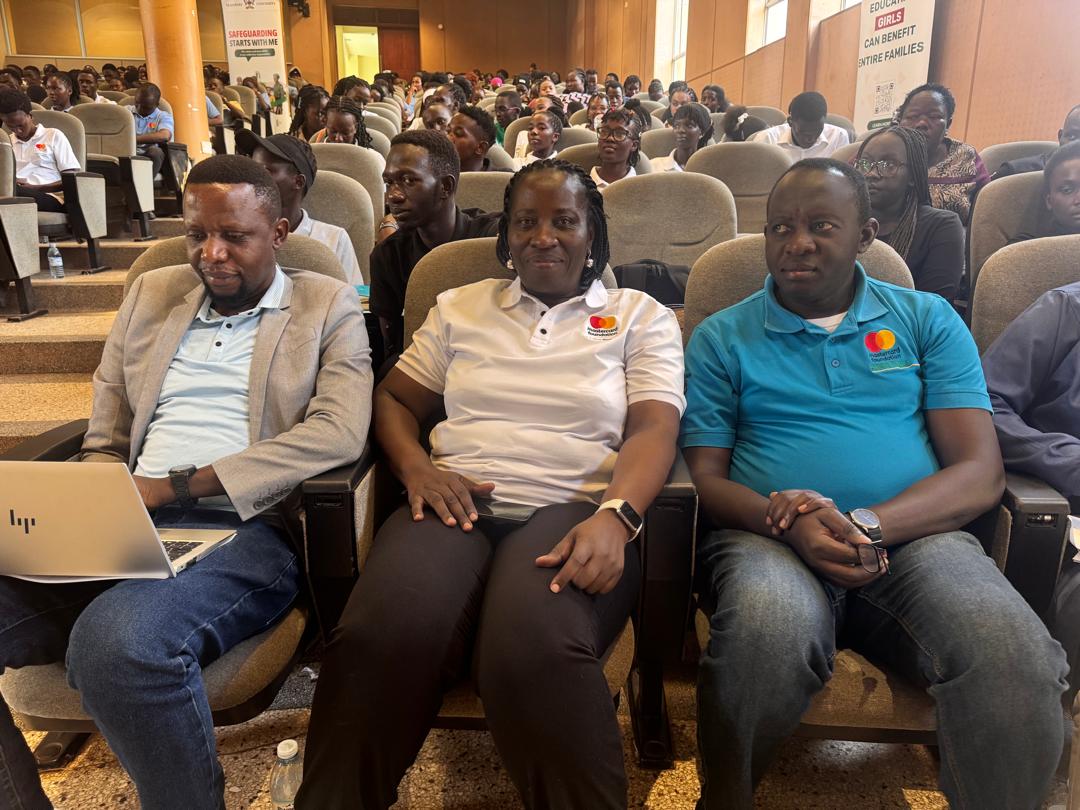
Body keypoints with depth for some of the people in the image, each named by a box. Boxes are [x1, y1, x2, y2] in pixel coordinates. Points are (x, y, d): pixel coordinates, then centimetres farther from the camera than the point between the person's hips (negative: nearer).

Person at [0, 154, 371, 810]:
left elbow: (340, 432, -9)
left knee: (117, 638, -34)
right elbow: (104, 444, 21)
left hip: (248, 529, -4)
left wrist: (178, 485, -14)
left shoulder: (327, 306, 8)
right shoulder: (151, 295, 21)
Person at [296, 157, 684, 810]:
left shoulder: (642, 317, 13)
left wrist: (613, 517, -20)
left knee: (536, 650, -36)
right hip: (460, 504, 2)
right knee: (382, 635, -30)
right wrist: (416, 466, -2)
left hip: (574, 511, -1)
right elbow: (394, 399, 21)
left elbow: (653, 430, 0)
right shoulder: (460, 308, 21)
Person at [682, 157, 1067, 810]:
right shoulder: (723, 337, 12)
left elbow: (981, 475, 4)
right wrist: (789, 521, -15)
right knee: (769, 632, -35)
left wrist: (867, 526, -14)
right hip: (768, 539, 0)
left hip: (915, 537, 1)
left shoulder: (927, 320, 14)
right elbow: (706, 477, 6)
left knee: (1014, 656, -31)